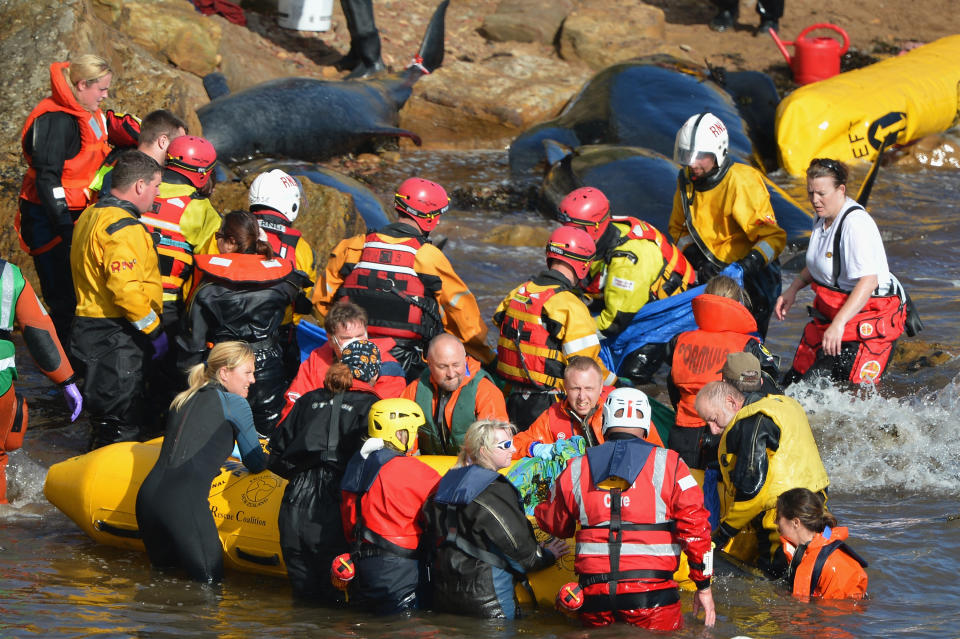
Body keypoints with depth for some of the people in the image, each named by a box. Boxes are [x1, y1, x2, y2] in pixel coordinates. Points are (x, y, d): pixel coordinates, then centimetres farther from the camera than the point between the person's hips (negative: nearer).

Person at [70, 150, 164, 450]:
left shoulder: (90, 216, 15)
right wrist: (154, 329, -17)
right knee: (124, 426, -8)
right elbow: (126, 288, -27)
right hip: (117, 339, -10)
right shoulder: (124, 228, -19)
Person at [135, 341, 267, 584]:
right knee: (210, 578, 0)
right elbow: (256, 464, 14)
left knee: (164, 566, 25)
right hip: (184, 500, -7)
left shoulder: (182, 400, 22)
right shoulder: (234, 404, 4)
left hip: (147, 493, 7)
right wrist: (266, 457, 35)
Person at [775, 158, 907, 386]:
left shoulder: (856, 224, -23)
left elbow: (868, 281, -32)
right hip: (829, 315, 10)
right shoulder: (823, 218, 7)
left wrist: (839, 324, -40)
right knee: (795, 382, 10)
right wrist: (793, 289, 13)